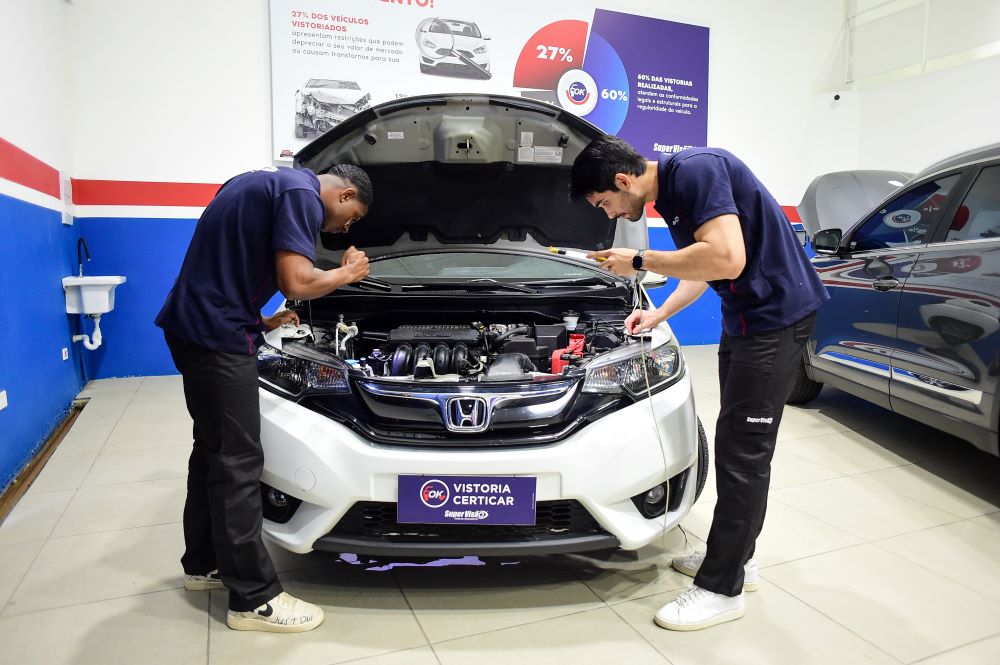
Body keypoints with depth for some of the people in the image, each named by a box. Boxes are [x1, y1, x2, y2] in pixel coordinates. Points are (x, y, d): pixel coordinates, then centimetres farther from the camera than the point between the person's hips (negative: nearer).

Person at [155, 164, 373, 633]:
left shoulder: (266, 183, 20)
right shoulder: (301, 193, -11)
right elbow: (295, 282, -21)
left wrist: (261, 323, 24)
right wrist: (347, 273, -3)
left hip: (193, 327, 11)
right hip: (217, 336, -10)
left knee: (212, 449, 19)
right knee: (237, 462, -5)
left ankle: (203, 564, 33)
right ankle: (253, 599, 6)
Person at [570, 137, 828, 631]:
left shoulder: (695, 170, -20)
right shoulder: (668, 193, 10)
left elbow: (726, 259, -31)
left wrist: (639, 262, -22)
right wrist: (660, 313, 17)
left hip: (776, 313, -10)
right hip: (743, 317, 10)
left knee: (743, 450, -6)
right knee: (735, 442, 15)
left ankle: (721, 588, 5)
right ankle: (735, 557, 30)